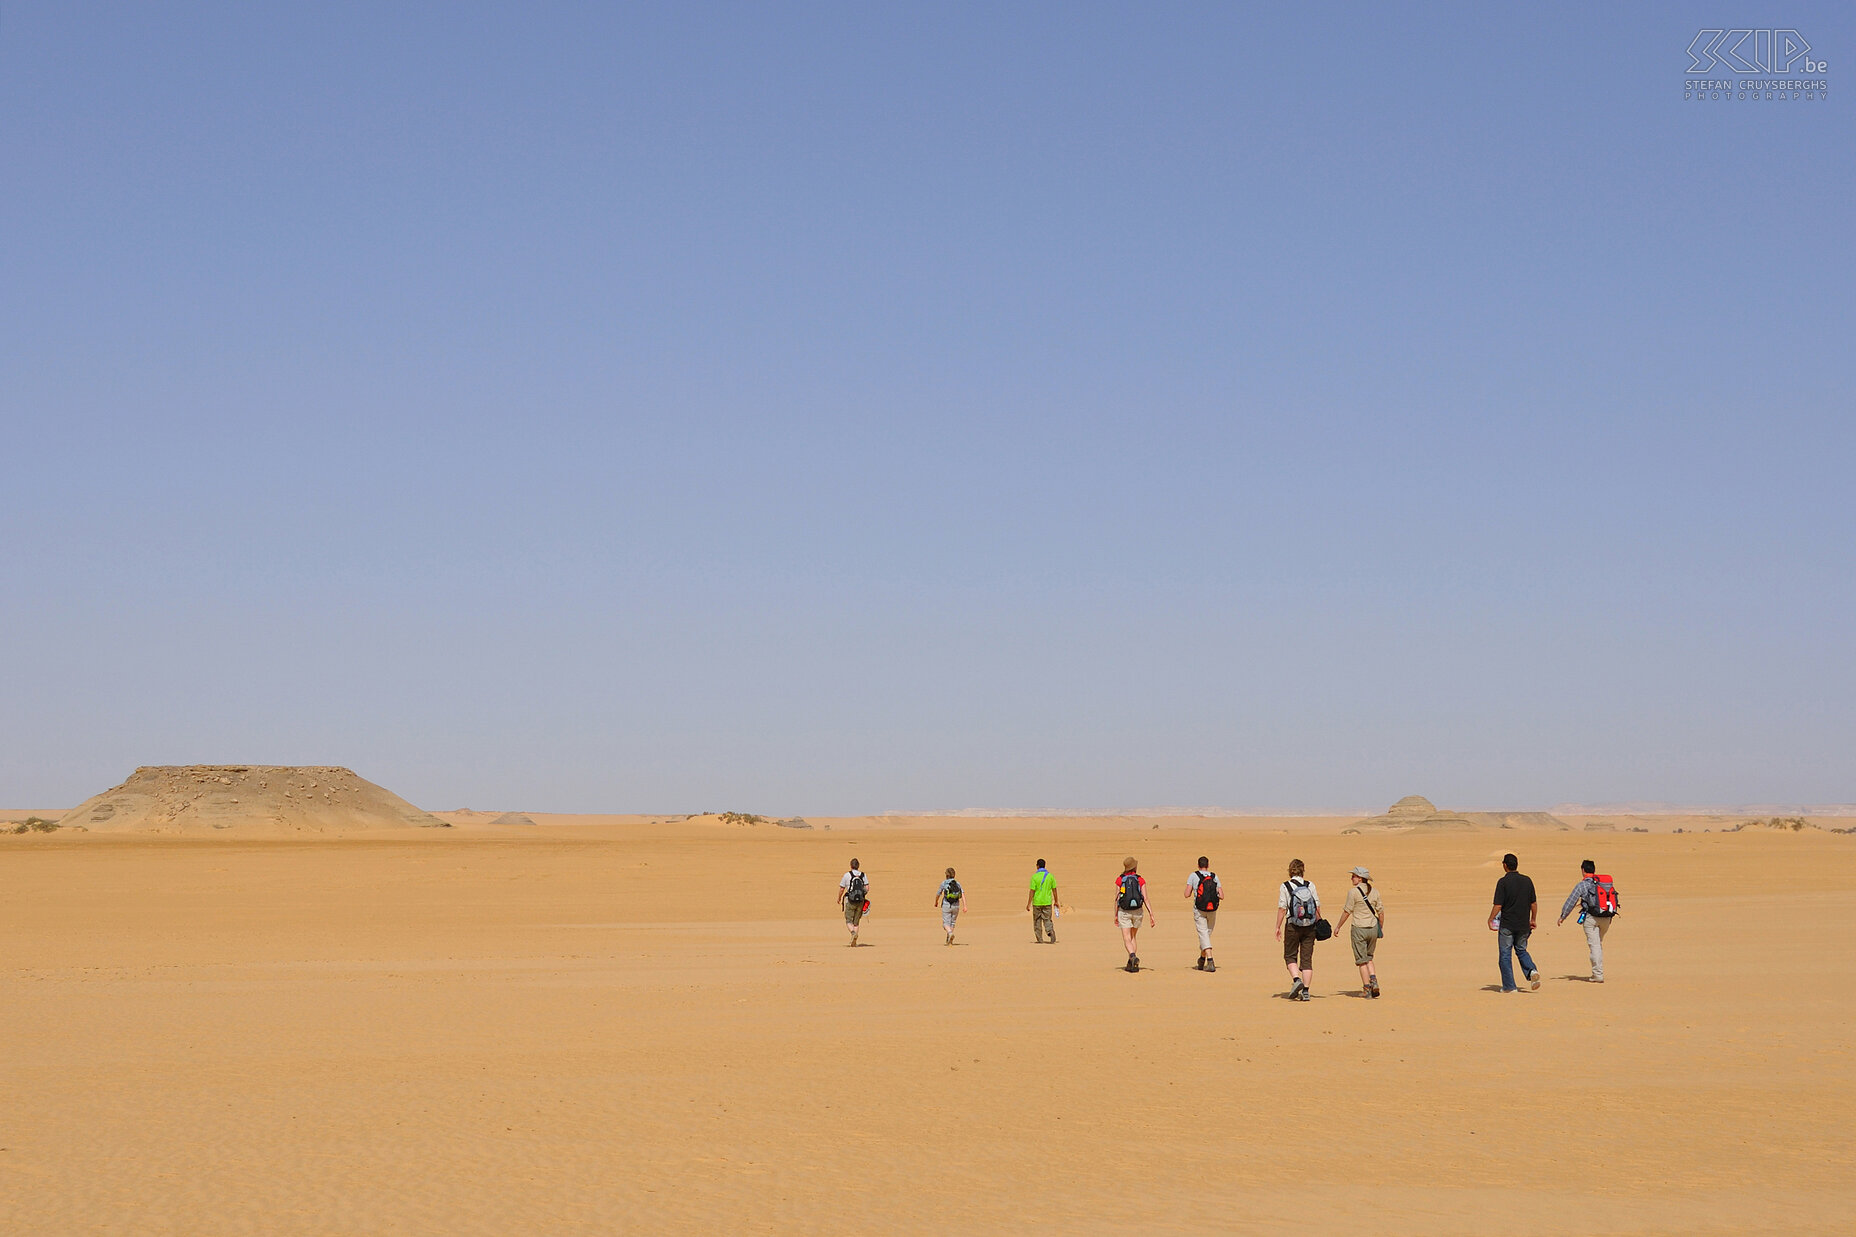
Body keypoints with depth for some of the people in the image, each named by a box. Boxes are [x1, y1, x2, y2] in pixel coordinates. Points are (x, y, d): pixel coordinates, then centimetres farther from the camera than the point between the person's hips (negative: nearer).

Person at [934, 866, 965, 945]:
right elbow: (963, 894, -6)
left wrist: (936, 902, 24)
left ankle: (950, 933, -31)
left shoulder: (944, 883, -3)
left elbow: (938, 894, 4)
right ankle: (949, 940, 17)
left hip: (946, 906, -3)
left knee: (946, 924, -1)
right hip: (956, 906, 3)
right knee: (952, 923, 19)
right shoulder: (957, 884, 5)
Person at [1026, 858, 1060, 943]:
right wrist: (1056, 902, 14)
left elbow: (1032, 891, -11)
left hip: (1037, 902, -2)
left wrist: (1028, 904, -6)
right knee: (1047, 920, 7)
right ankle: (1051, 931, -23)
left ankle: (1039, 940, 12)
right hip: (1047, 902, 2)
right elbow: (1054, 890, 4)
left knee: (1037, 921, 10)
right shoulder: (1050, 876, 1)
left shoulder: (1034, 876, -9)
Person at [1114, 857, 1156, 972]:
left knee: (1127, 939, -4)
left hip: (1123, 911, -2)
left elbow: (1117, 899, -1)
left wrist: (1116, 915, 8)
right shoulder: (1140, 880, -3)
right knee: (1132, 937, 19)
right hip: (1137, 911, 2)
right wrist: (1151, 915, -9)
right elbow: (1145, 899, -9)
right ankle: (1131, 964, 19)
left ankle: (1133, 956, -32)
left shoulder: (1120, 880, -3)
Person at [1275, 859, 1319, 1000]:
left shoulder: (1285, 887, -6)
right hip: (1309, 925, 2)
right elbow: (1317, 907, 1)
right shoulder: (1310, 885, 0)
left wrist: (1278, 927, -1)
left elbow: (1282, 909, -8)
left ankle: (1296, 980, -12)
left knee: (1290, 956, 12)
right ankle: (1306, 991, 3)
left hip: (1293, 926, -2)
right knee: (1307, 958, 6)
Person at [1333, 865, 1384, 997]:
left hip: (1359, 929, -5)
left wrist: (1338, 926, 3)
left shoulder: (1353, 892, -10)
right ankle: (1374, 981, -1)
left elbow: (1347, 911, -8)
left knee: (1362, 961, 4)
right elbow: (1381, 911, 8)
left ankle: (1367, 988, 2)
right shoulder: (1374, 892, 5)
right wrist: (1381, 928, 20)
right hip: (1373, 928, 5)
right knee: (1369, 958, 19)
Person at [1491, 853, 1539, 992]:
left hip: (1507, 925, -5)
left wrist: (1490, 920, -1)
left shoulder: (1503, 882, -11)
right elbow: (1534, 903, 8)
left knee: (1505, 954, 5)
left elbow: (1498, 905, -14)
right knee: (1521, 950, 20)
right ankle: (1532, 970, -7)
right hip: (1523, 925, 5)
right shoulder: (1527, 880, 3)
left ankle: (1509, 985, 4)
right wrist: (1533, 920, 20)